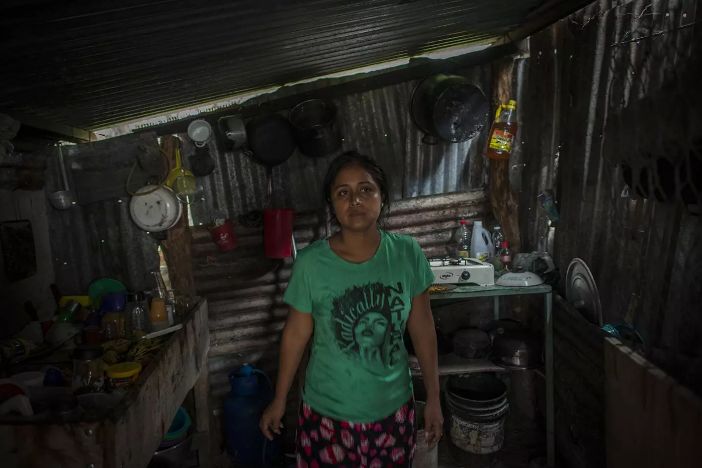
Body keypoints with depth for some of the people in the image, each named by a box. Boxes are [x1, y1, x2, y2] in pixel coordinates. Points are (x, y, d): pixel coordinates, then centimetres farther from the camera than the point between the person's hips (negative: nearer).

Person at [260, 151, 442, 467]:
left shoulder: (407, 253, -13)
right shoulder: (311, 263, -18)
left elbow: (423, 330, -4)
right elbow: (296, 335, -6)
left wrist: (433, 397, 2)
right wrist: (279, 401, 3)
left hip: (393, 407, 2)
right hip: (329, 412, -1)